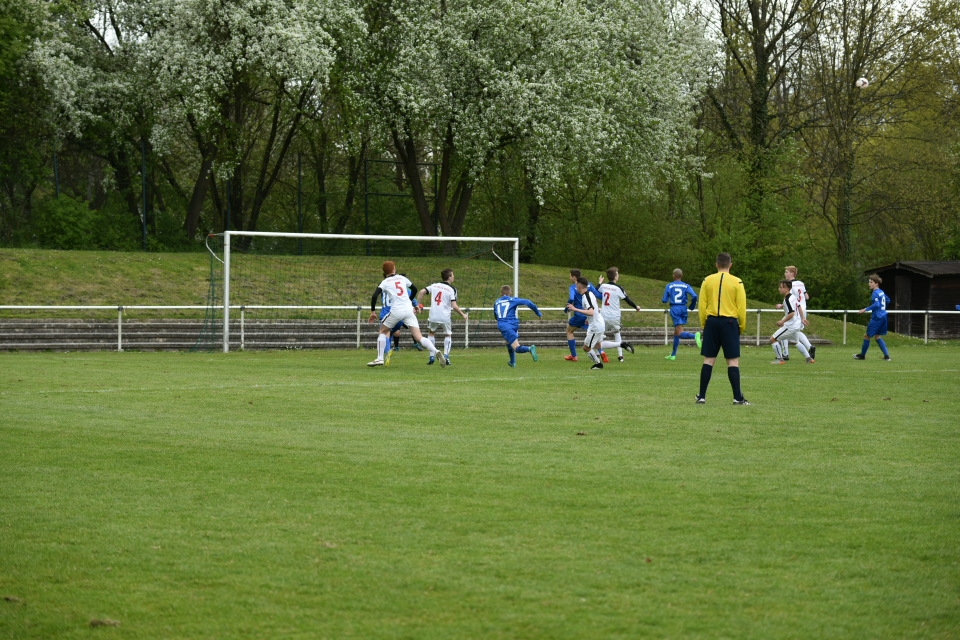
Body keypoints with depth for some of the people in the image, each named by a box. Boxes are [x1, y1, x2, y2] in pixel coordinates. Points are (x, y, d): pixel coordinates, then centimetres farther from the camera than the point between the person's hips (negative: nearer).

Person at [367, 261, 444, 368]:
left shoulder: (385, 282, 6)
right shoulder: (402, 278, 16)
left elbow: (375, 296, -7)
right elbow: (414, 289, 29)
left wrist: (373, 311, 3)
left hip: (396, 310, -3)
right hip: (409, 310, 3)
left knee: (383, 331, 19)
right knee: (419, 337, 0)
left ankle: (380, 359, 11)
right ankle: (435, 351, -23)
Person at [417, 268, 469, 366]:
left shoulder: (435, 285, 7)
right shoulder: (452, 289, -3)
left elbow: (421, 292, -2)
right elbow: (454, 306, -11)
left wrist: (419, 305, 8)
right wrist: (463, 314, 2)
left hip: (433, 316, 2)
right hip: (445, 317, -2)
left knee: (431, 333, 23)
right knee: (448, 335, 18)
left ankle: (432, 357, 12)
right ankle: (446, 356, 3)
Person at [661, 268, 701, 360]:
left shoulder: (669, 286, 3)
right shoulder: (686, 286, 6)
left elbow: (664, 300, 2)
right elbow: (694, 296, -8)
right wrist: (692, 307, 9)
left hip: (674, 309, -4)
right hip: (683, 308, 4)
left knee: (680, 333, -11)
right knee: (676, 333, 16)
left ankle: (695, 336, -40)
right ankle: (673, 355, 18)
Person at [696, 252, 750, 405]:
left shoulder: (707, 281, 3)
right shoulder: (737, 282, -3)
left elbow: (702, 305, 4)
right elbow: (741, 307, -4)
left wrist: (704, 324, 13)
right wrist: (742, 326, 7)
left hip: (712, 322, 2)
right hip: (730, 322, -2)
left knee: (709, 360, 7)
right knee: (733, 361, -1)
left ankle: (702, 396, 7)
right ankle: (738, 397, -4)